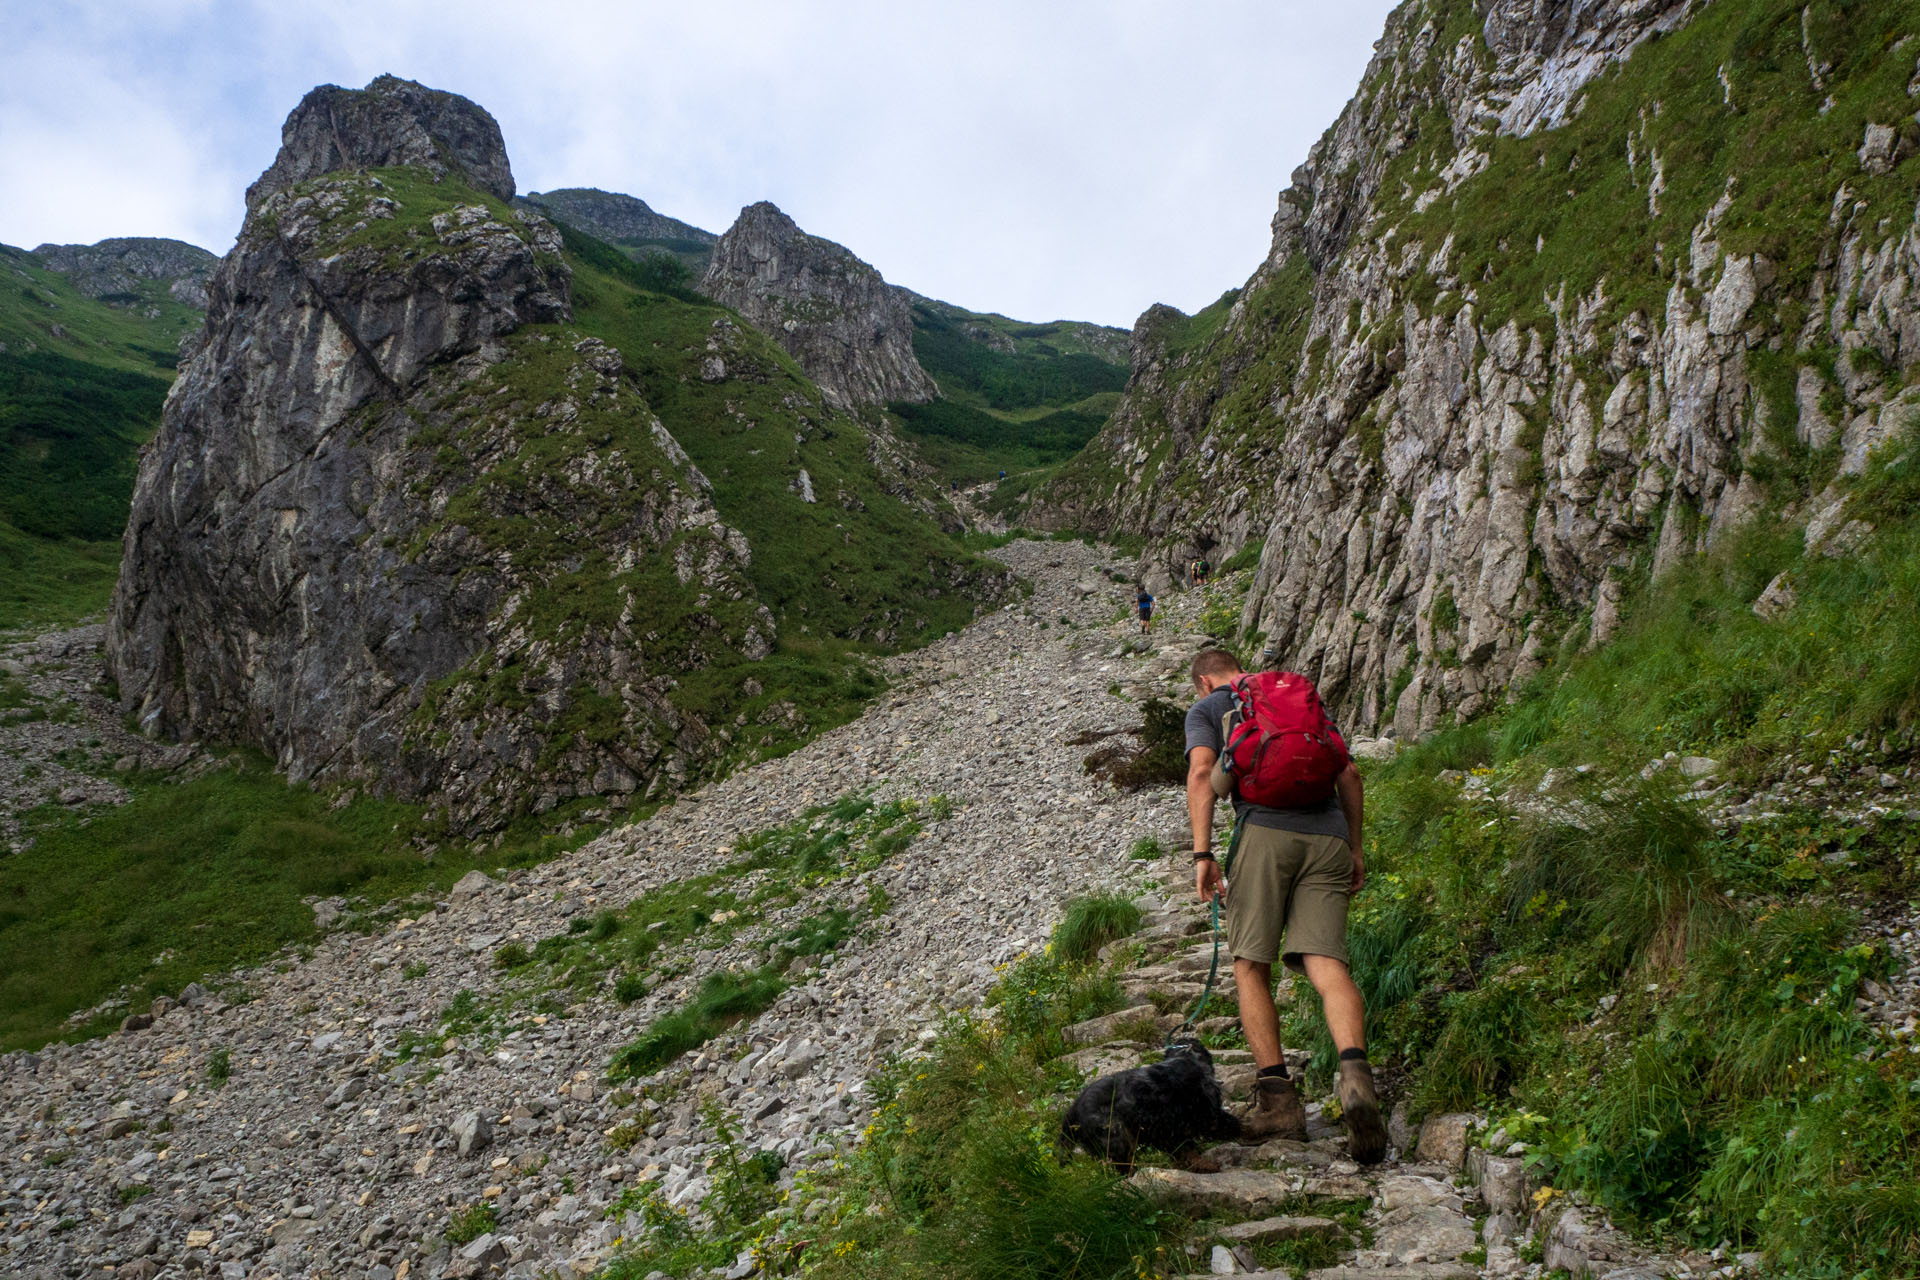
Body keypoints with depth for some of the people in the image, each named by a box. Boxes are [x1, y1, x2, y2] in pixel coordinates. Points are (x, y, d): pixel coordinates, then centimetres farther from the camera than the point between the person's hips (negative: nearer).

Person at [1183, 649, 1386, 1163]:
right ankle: (1355, 1072, -33)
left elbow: (1202, 775, -1)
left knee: (1251, 966, 5)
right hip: (1329, 836, 4)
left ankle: (1276, 1097, -3)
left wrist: (1202, 854, -6)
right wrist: (1354, 849, 26)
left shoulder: (1206, 709, 17)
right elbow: (1349, 776, 23)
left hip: (1265, 831, -3)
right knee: (1326, 964, -8)